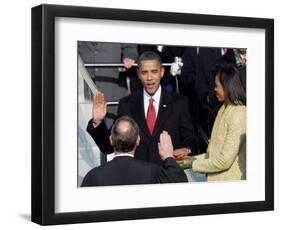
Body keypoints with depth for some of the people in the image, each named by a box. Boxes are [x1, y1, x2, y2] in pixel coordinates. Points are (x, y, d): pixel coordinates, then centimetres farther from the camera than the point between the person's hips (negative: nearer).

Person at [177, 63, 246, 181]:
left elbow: (224, 161, -17)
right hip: (216, 178, 8)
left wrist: (193, 164, -9)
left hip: (229, 180, -8)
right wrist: (195, 158, 6)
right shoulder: (224, 108, 12)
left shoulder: (238, 115, -17)